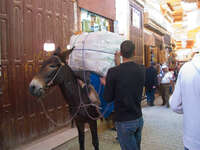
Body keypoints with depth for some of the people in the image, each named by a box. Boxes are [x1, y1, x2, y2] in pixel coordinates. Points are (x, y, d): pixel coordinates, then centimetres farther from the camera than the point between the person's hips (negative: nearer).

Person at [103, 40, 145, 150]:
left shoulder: (113, 72, -18)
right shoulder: (142, 70, -5)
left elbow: (108, 98, -10)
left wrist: (105, 83, 7)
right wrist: (118, 64, 15)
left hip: (124, 121, -5)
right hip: (139, 119, 5)